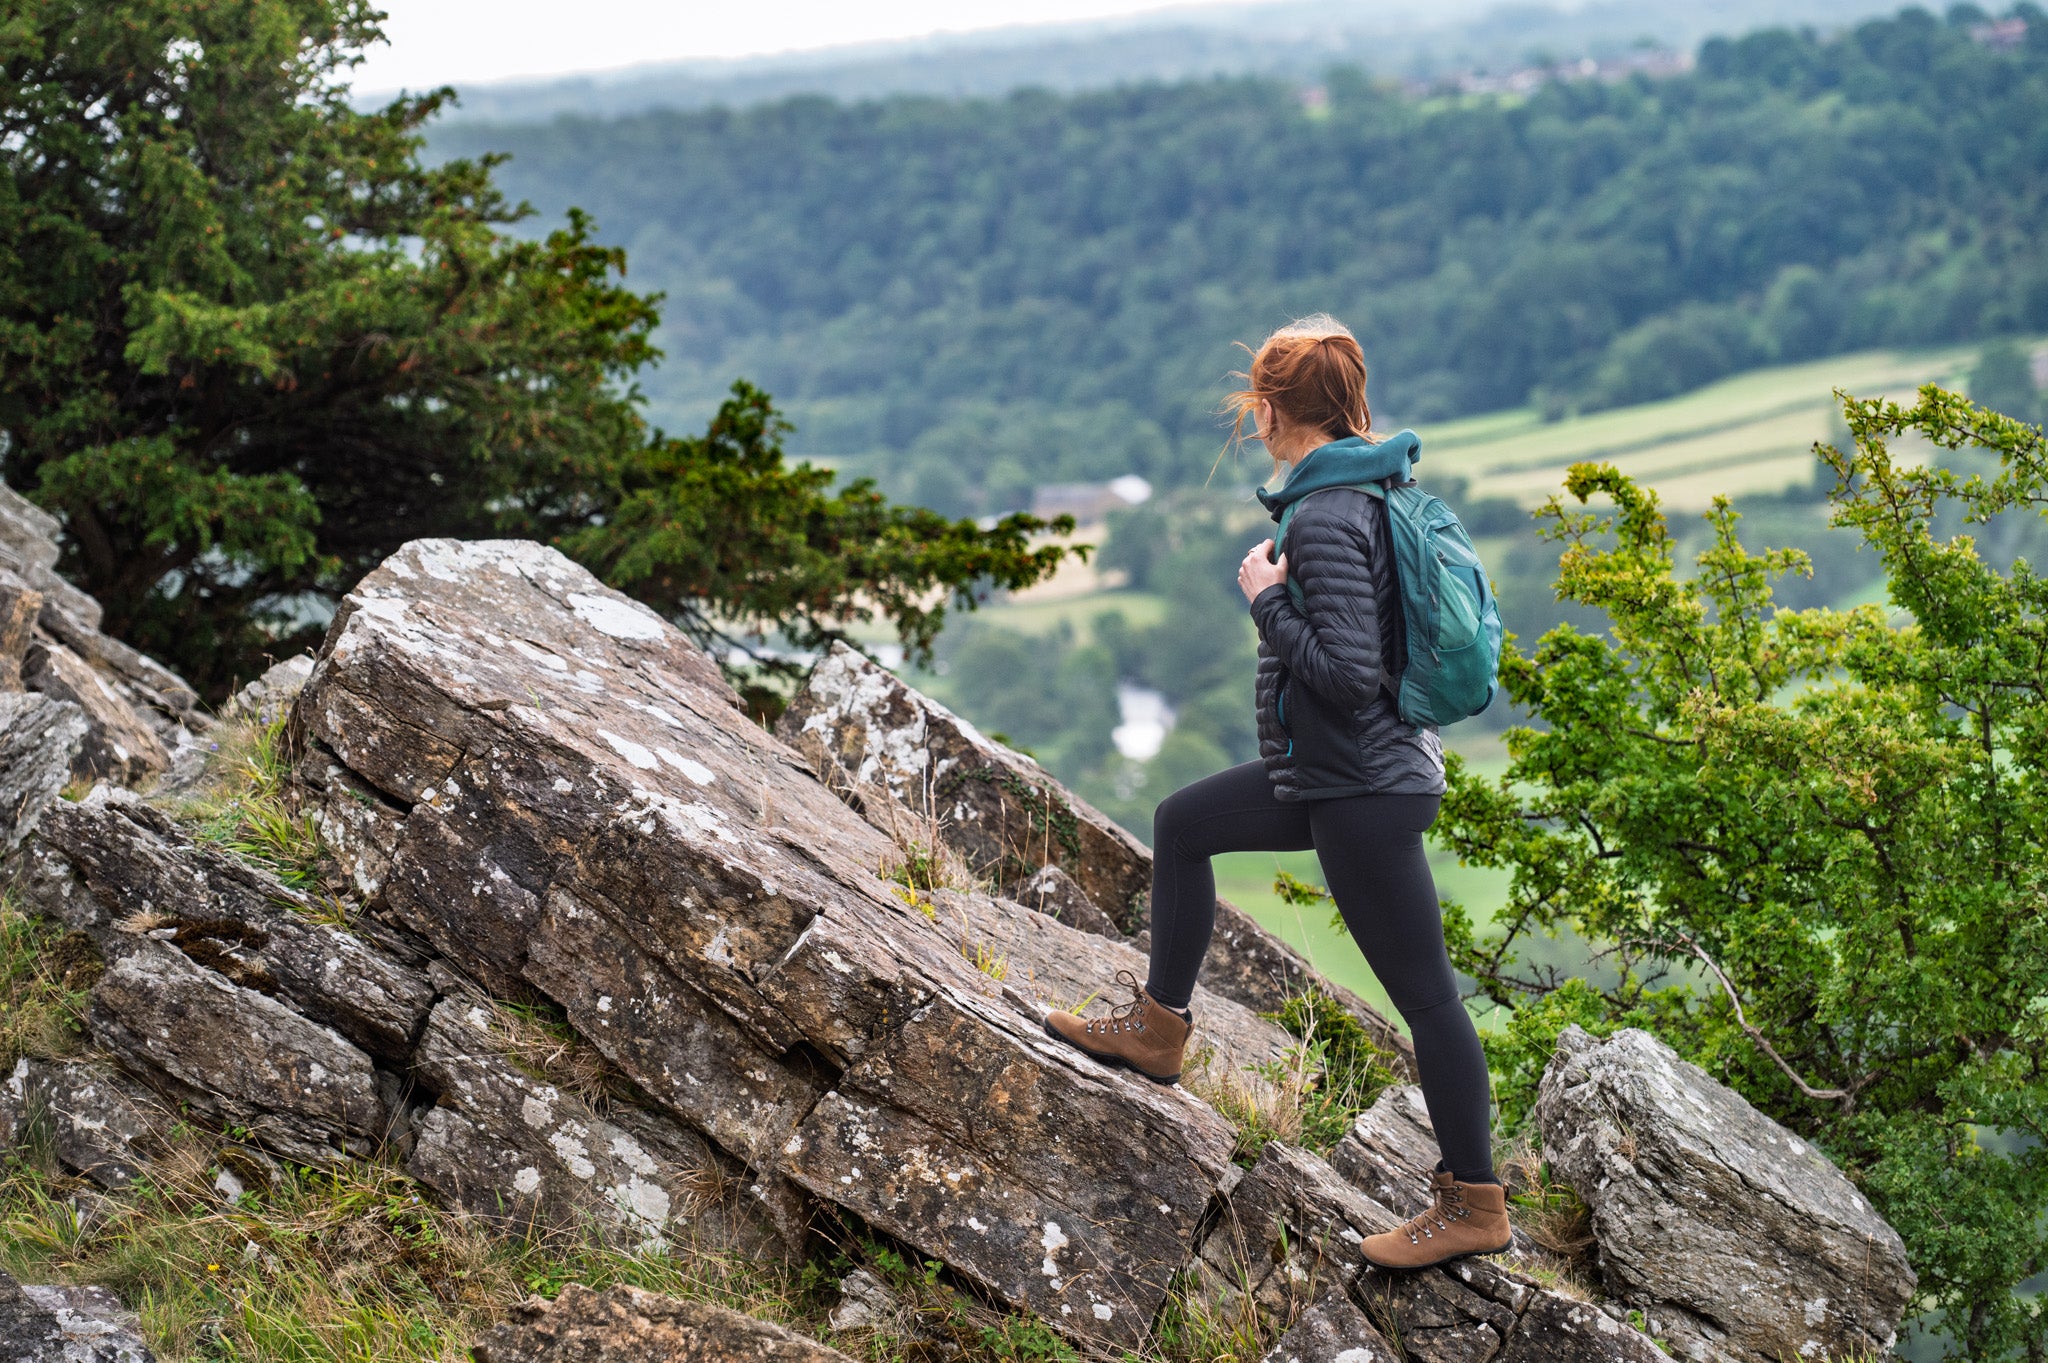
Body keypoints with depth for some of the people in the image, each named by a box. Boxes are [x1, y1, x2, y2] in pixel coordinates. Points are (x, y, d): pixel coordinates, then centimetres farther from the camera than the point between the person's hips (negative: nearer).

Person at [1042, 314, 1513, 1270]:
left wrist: (1268, 600, -16)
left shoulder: (1325, 518, -22)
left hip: (1364, 792, -10)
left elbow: (1349, 672, -26)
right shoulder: (1370, 491, 7)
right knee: (1183, 824, 22)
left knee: (1423, 992, -2)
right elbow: (1378, 635, 17)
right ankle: (1159, 1027, 33)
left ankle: (1475, 1203, 8)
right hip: (1327, 773, 10)